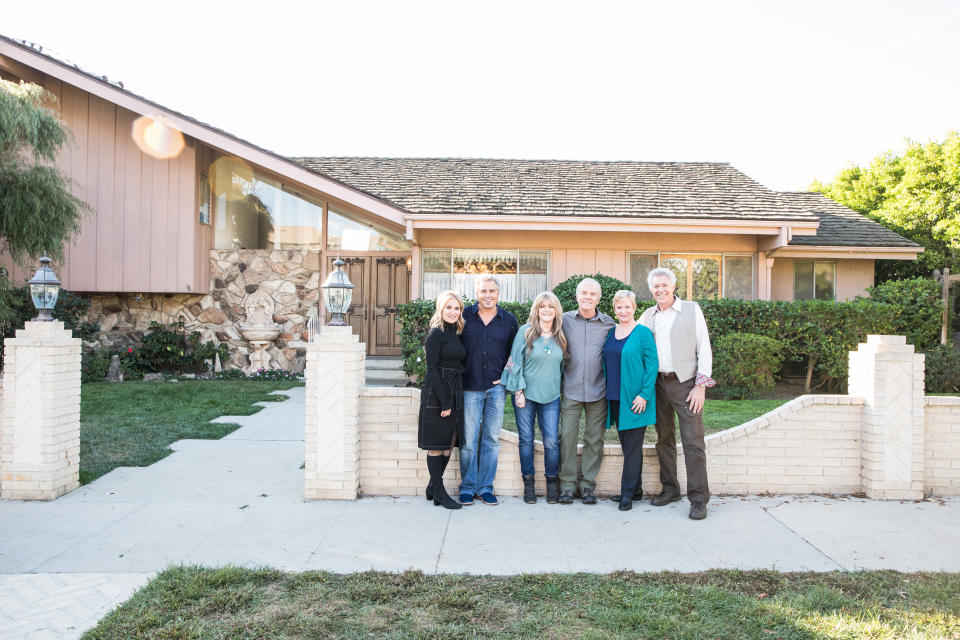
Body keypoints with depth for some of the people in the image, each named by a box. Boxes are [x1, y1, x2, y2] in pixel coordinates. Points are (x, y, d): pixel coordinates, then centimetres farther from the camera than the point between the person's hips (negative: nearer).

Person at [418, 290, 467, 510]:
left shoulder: (456, 334, 13)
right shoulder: (436, 334, -10)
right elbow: (431, 369, -14)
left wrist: (455, 398, 8)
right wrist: (444, 401, -17)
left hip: (455, 393, 8)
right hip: (436, 393, -8)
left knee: (450, 441, 11)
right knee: (436, 444, 1)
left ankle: (433, 487, 22)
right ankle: (438, 491, 12)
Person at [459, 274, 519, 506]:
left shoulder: (509, 320, 6)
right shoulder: (465, 316, 2)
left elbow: (514, 354, 14)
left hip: (496, 388, 1)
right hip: (470, 387, -1)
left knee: (491, 439, 7)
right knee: (468, 440, 2)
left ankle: (486, 487, 18)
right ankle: (468, 487, 14)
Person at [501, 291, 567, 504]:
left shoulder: (560, 336, 8)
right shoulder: (525, 331, -3)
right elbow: (515, 362, -4)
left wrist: (563, 390, 11)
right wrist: (518, 391, -7)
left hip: (551, 396, 2)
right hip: (525, 395, -2)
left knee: (552, 441, -1)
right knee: (526, 439, 4)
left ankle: (552, 483, 16)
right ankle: (528, 483, 17)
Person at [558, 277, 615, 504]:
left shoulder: (609, 324, 3)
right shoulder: (565, 320, 2)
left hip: (598, 390, 1)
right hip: (571, 390, 0)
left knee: (594, 439, 5)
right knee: (567, 436, 0)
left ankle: (587, 484, 17)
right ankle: (567, 484, 12)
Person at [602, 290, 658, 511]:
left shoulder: (643, 333, -7)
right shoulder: (610, 333, 11)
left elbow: (652, 365, -10)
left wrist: (644, 394, -16)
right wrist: (606, 392, 12)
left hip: (635, 399, -6)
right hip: (615, 397, 6)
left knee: (633, 445, -1)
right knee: (626, 444, 13)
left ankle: (628, 492, 7)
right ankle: (635, 489, 23)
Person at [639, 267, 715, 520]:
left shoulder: (692, 310, 0)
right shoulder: (647, 316, 10)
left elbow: (704, 349, -3)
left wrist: (701, 386, -10)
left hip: (685, 383, -4)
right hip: (658, 384, 4)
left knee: (693, 441, -6)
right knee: (664, 439, 11)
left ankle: (698, 499, -1)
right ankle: (670, 489, 23)